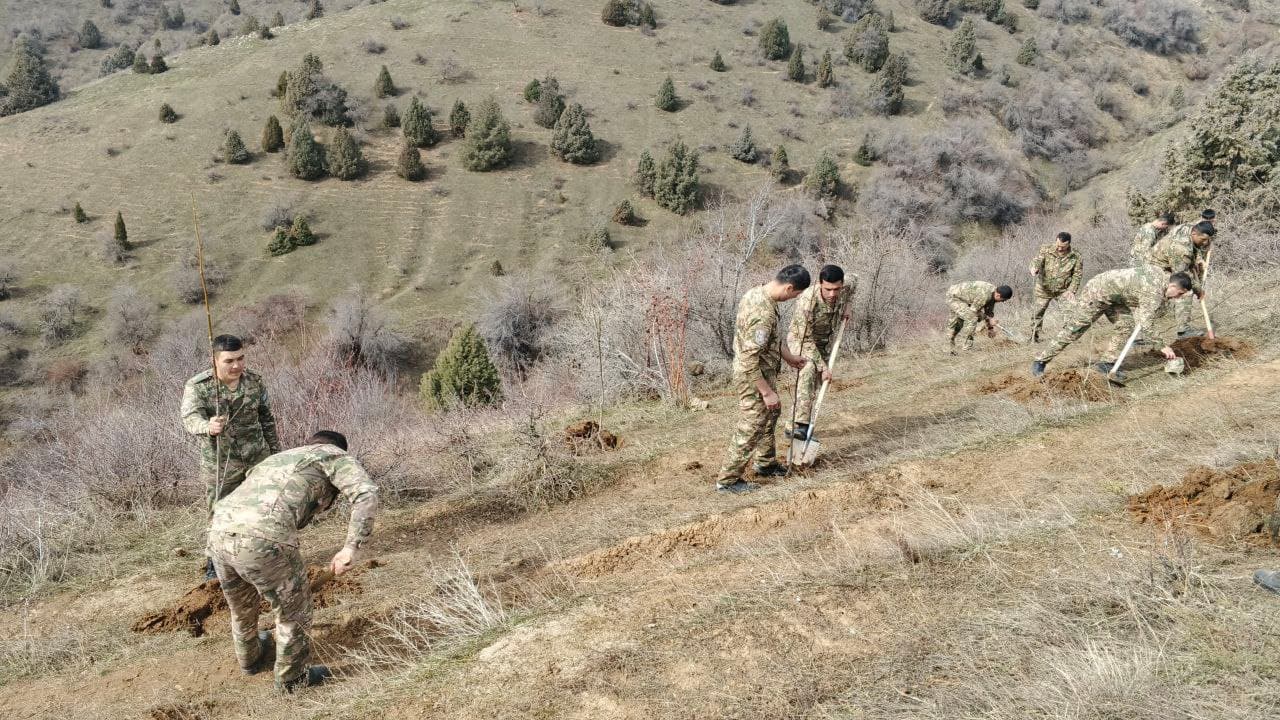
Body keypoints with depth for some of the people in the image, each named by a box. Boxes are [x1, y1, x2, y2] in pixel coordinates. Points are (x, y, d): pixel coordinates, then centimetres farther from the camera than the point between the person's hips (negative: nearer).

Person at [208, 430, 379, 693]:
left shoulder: (277, 460, 38)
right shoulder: (336, 456, 17)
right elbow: (366, 494, -5)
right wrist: (351, 547, -7)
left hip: (221, 534, 7)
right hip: (264, 541, -7)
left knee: (242, 606, 35)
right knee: (293, 608, 20)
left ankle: (251, 658, 58)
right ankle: (292, 676, 38)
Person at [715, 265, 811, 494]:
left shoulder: (756, 292, -1)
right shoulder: (763, 314, -33)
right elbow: (750, 360, -31)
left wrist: (789, 357, 22)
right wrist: (767, 392, -23)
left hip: (760, 370, 10)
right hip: (754, 376, -10)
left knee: (771, 414, 26)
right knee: (750, 428, 2)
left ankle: (765, 462, 43)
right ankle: (728, 480, 14)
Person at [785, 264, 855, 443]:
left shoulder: (846, 286, -20)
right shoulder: (806, 301, -36)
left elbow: (854, 282, 9)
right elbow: (806, 340, -30)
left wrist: (847, 307, -3)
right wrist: (823, 367, -29)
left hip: (824, 341, 6)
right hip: (800, 339, -6)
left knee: (814, 385, 6)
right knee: (808, 369, -34)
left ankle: (793, 426, 20)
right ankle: (799, 423, -39)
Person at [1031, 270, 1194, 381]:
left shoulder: (1158, 278, 4)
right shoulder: (1154, 292, -25)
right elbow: (1146, 325, -26)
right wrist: (1163, 346, -19)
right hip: (1097, 292, -9)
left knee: (1126, 326, 0)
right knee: (1074, 329, -7)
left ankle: (1106, 364, 4)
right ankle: (1040, 362, -1)